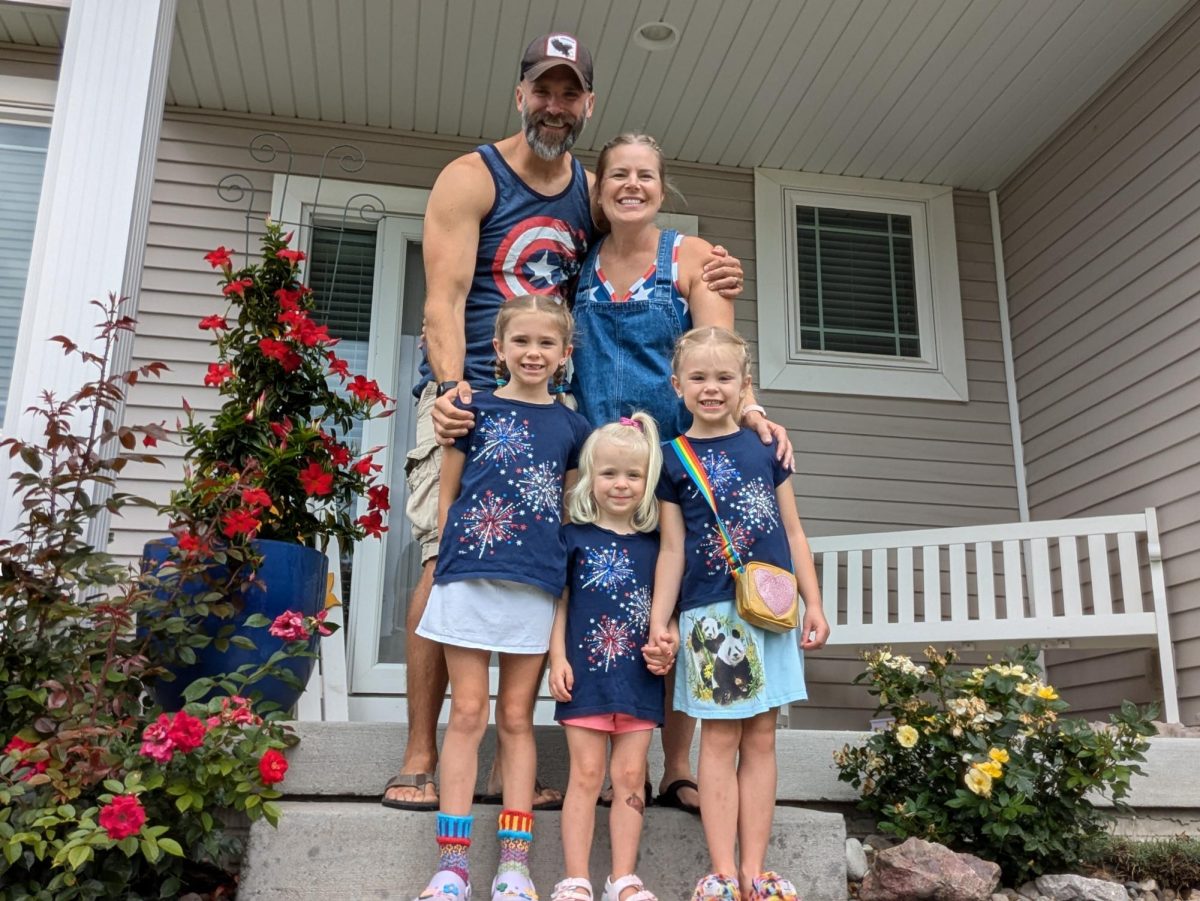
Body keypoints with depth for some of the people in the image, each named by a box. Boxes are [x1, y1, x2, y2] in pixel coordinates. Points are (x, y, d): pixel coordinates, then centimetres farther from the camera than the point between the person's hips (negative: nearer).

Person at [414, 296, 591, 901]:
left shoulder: (572, 427, 9)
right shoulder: (474, 411, 4)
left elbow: (575, 509, 13)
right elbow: (446, 495, 7)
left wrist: (564, 569, 3)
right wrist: (445, 558, -1)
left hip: (536, 584, 2)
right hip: (468, 575, -1)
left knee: (516, 717, 8)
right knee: (467, 712, 1)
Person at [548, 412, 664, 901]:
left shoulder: (654, 544, 8)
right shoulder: (575, 538, 2)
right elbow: (559, 600, 1)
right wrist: (558, 657, -6)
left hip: (640, 676, 2)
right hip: (587, 671, -2)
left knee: (631, 776, 5)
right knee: (586, 774, 1)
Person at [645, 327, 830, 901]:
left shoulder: (766, 448, 9)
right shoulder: (673, 460, 3)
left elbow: (792, 532, 12)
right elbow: (672, 550, 3)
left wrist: (813, 604, 7)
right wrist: (659, 625, -3)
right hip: (709, 614, -2)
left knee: (761, 738, 6)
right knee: (720, 738, 1)